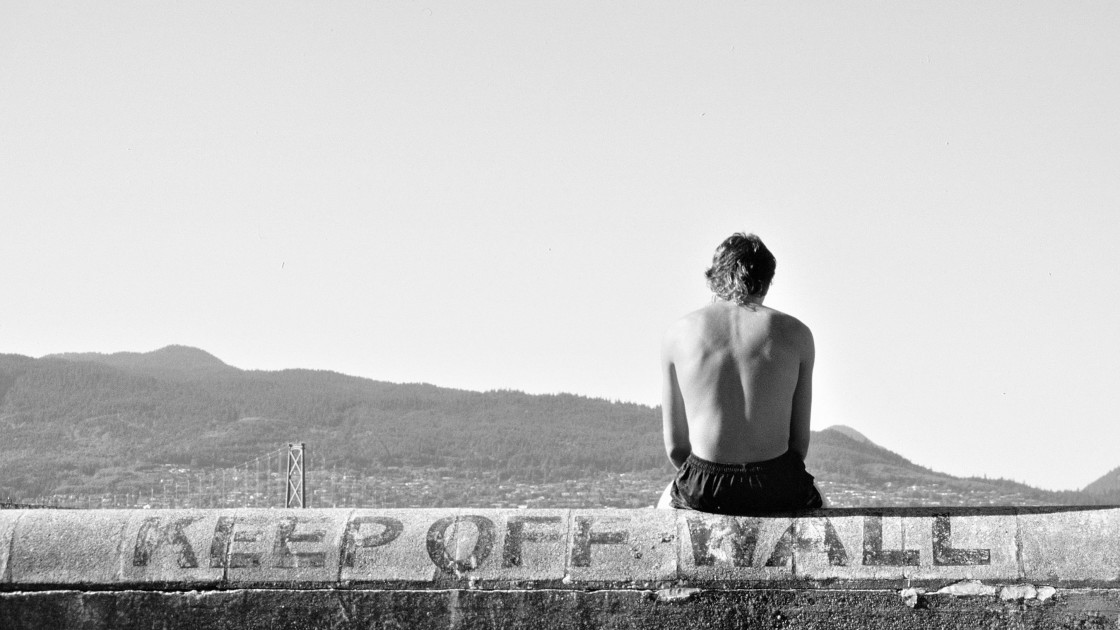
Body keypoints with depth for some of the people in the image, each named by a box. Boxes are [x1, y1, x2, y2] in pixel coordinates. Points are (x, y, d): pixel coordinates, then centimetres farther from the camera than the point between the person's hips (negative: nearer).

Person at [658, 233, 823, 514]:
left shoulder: (677, 334, 2)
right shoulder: (796, 334, 1)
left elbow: (674, 445, 4)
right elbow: (800, 440, 3)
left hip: (703, 490, 0)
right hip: (778, 488, 0)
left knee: (667, 503, 37)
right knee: (816, 506, 36)